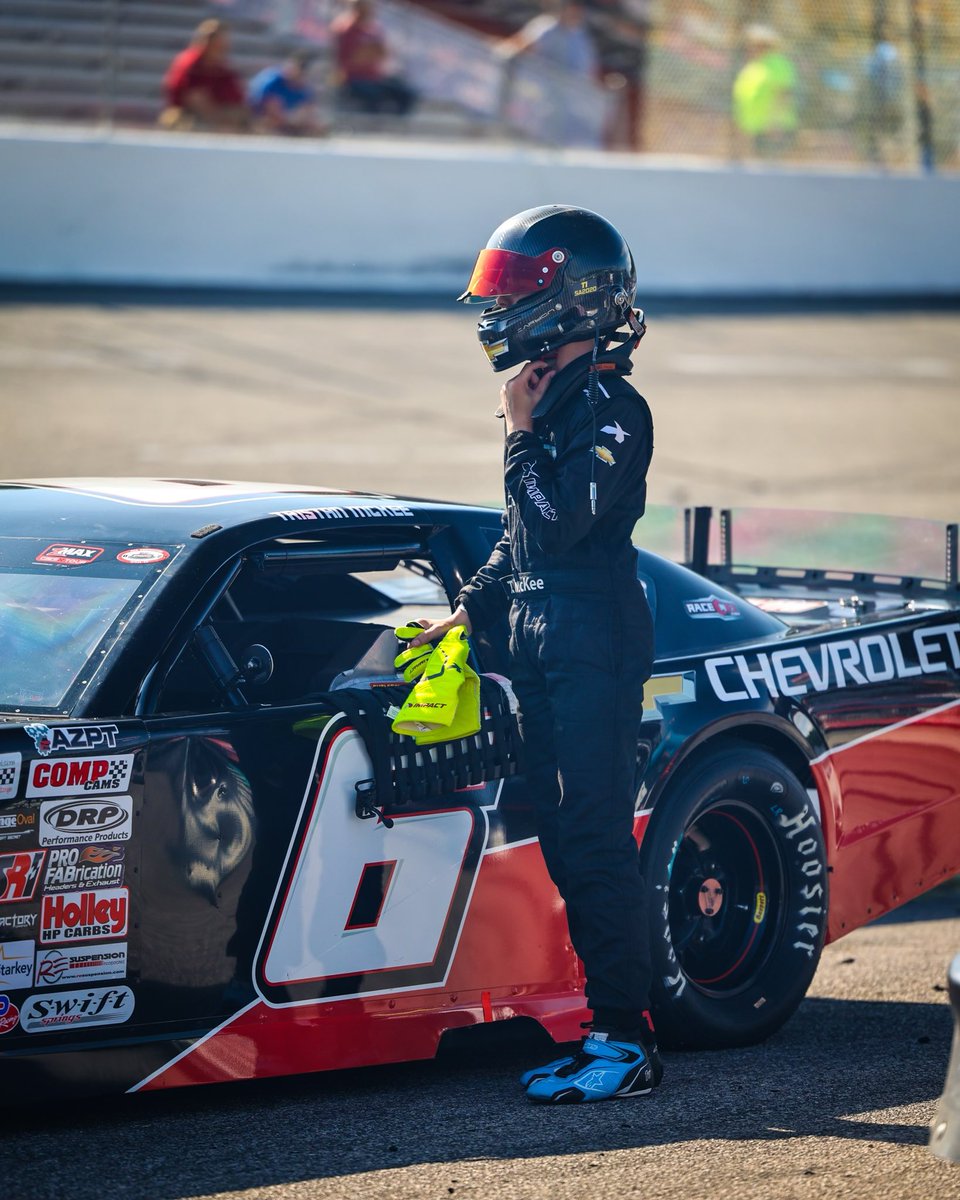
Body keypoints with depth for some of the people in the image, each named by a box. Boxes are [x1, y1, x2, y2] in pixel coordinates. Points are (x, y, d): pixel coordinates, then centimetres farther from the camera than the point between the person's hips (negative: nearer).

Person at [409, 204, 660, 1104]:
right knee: (564, 843, 10)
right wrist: (470, 610, 20)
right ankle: (607, 1031, 16)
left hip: (597, 648, -9)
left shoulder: (612, 411, -14)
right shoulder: (551, 398, 14)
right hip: (540, 642, 9)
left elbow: (558, 527, -23)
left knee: (596, 843, -8)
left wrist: (521, 433, -15)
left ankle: (628, 1042, -4)